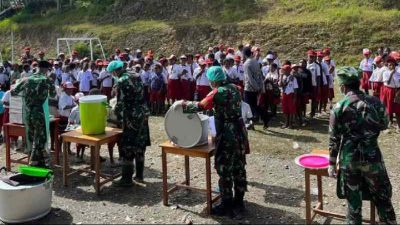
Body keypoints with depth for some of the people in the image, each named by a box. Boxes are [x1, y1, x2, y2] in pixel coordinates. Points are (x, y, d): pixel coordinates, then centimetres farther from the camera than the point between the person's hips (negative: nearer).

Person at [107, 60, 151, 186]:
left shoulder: (121, 82, -13)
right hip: (143, 114, 8)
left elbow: (121, 104, -14)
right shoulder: (135, 77, 11)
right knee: (140, 145, 15)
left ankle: (127, 179, 5)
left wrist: (119, 118, -5)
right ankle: (139, 175, 24)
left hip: (132, 117, -8)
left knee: (128, 148, 0)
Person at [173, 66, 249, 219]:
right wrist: (212, 110, 22)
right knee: (239, 168, 16)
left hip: (227, 135, -8)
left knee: (225, 170, 2)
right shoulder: (234, 87, 8)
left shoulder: (218, 92, -17)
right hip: (239, 132, 9)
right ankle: (238, 202, 28)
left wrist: (182, 104, -7)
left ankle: (227, 206, 11)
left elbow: (200, 106, -19)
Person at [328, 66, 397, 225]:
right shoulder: (375, 102, -4)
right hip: (372, 157, 1)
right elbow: (384, 125, 11)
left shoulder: (339, 107, -10)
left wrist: (332, 163, 1)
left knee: (353, 199, 13)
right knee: (382, 197, 17)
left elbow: (334, 138, -7)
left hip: (349, 159, -1)